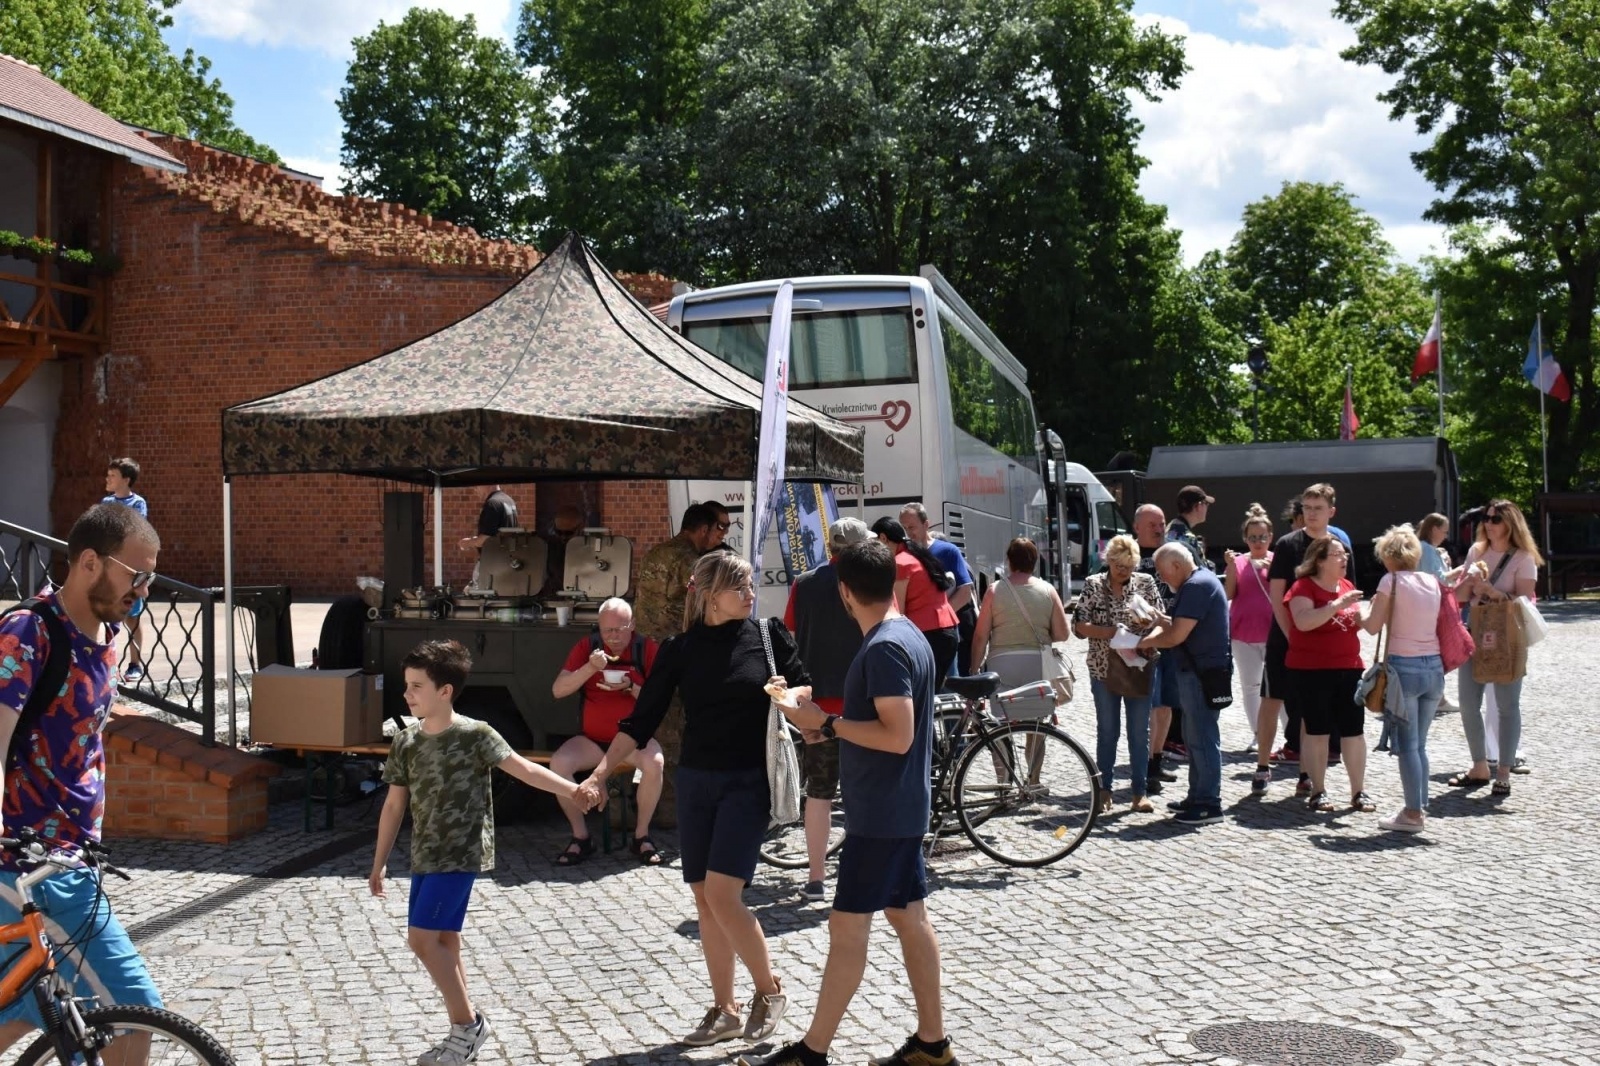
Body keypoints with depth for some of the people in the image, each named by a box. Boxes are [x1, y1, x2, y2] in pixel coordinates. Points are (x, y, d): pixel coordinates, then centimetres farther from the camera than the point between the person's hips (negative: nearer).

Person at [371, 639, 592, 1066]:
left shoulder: (474, 735, -11)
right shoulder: (405, 743, 6)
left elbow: (524, 769, -7)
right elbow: (394, 805, 12)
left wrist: (575, 791, -11)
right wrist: (379, 863, 15)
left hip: (460, 855, -7)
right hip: (425, 856, 7)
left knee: (423, 938, -12)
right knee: (443, 943, 10)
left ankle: (468, 1022, 2)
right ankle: (464, 1031, 21)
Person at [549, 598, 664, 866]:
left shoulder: (647, 649, -4)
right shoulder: (587, 647, 0)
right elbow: (558, 690, -8)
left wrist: (631, 688, -24)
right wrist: (590, 667, -22)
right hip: (591, 738, 2)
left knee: (655, 763, -32)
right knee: (558, 763, -26)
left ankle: (641, 835, -11)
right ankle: (580, 837, -8)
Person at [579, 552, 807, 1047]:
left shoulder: (768, 636, -2)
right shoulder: (680, 649, 1)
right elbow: (641, 721, 1)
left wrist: (789, 696, -16)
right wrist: (600, 773, -9)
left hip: (747, 782, -3)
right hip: (695, 781, 3)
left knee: (722, 894, -14)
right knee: (705, 899, 7)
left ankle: (769, 989, 7)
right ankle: (724, 1010, 19)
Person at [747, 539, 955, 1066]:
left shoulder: (883, 648, -20)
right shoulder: (908, 635, 10)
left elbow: (897, 736, -26)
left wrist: (826, 722, -20)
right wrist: (830, 726, 14)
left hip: (881, 813, -10)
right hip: (901, 807, 10)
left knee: (847, 926, -4)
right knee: (910, 918, 13)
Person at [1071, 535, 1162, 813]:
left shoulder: (1146, 583, 2)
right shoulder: (1093, 585, -1)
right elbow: (1079, 626, -5)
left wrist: (1150, 617, -16)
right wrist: (1109, 631, -20)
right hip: (1104, 668, -1)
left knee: (1140, 732, 4)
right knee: (1107, 731, 7)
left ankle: (1139, 792, 12)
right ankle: (1104, 790, 18)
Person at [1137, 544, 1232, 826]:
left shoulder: (1197, 586, -18)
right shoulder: (1201, 580, 16)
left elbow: (1177, 636, -21)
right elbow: (1180, 626, 19)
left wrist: (1141, 643, -9)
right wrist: (1158, 619, 3)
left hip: (1204, 673, -11)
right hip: (1197, 671, 11)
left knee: (1202, 737, -6)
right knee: (1195, 736, 15)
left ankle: (1209, 804, -2)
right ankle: (1198, 797, 23)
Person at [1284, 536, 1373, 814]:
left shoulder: (1347, 586, 13)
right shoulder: (1303, 587, -8)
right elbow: (1303, 622, -25)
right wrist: (1337, 604, -27)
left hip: (1348, 669, 6)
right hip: (1311, 671, -6)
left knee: (1354, 730, 4)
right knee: (1317, 730, 1)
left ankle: (1359, 792, 11)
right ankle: (1317, 791, 10)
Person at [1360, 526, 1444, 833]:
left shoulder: (1392, 581, -8)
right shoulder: (1432, 582, 9)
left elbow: (1373, 626, -7)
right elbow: (1436, 621, 13)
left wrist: (1361, 615, 13)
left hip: (1404, 667, -6)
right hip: (1434, 667, 6)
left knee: (1407, 744, 0)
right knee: (1419, 743, 16)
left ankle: (1413, 813, 1)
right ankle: (1420, 806, 19)